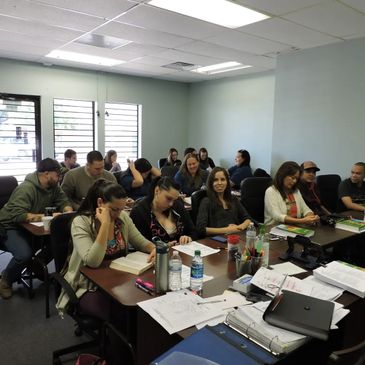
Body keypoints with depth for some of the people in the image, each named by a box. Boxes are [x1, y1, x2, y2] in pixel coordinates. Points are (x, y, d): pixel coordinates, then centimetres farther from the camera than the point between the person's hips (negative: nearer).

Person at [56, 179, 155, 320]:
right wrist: (105, 224, -31)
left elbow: (141, 242, 7)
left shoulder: (123, 217, -2)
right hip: (89, 288, -5)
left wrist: (154, 249, -15)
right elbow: (93, 262, -30)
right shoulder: (81, 223, -18)